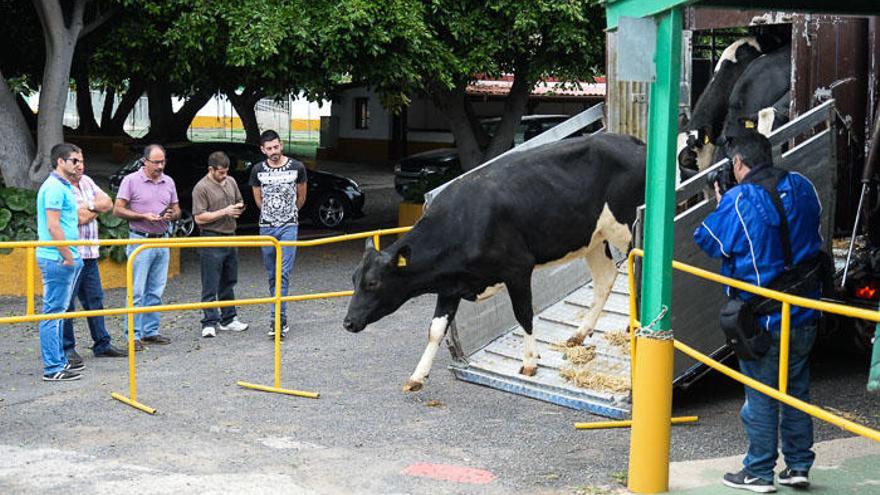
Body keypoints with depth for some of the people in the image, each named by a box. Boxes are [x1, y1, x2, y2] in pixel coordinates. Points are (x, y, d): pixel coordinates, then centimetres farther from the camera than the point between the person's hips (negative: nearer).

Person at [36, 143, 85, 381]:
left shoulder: (64, 186, 17)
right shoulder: (55, 187, -14)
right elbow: (53, 227, -20)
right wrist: (68, 256, -16)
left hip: (66, 259, 10)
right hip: (57, 260, -10)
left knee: (58, 311, 14)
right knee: (53, 312, -6)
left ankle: (59, 360, 22)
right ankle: (53, 368, -4)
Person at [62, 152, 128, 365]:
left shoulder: (86, 182, 14)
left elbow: (108, 203, 8)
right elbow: (80, 217, -19)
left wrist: (89, 206, -8)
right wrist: (96, 209, -2)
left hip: (90, 253, 8)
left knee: (95, 300, 13)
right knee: (66, 303, -3)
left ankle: (102, 344, 20)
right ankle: (67, 348, 4)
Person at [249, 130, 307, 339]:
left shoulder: (296, 167, -2)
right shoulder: (258, 170, 2)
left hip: (288, 226, -3)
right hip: (266, 227, 3)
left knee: (284, 273, -13)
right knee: (272, 274, 7)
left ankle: (277, 318, -19)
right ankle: (281, 319, 15)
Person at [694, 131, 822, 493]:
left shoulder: (738, 201, -17)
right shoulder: (801, 188, 1)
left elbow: (708, 241, -7)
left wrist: (720, 205, 9)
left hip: (763, 321, -6)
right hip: (804, 315, 6)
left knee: (760, 396, 5)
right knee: (797, 391, 17)